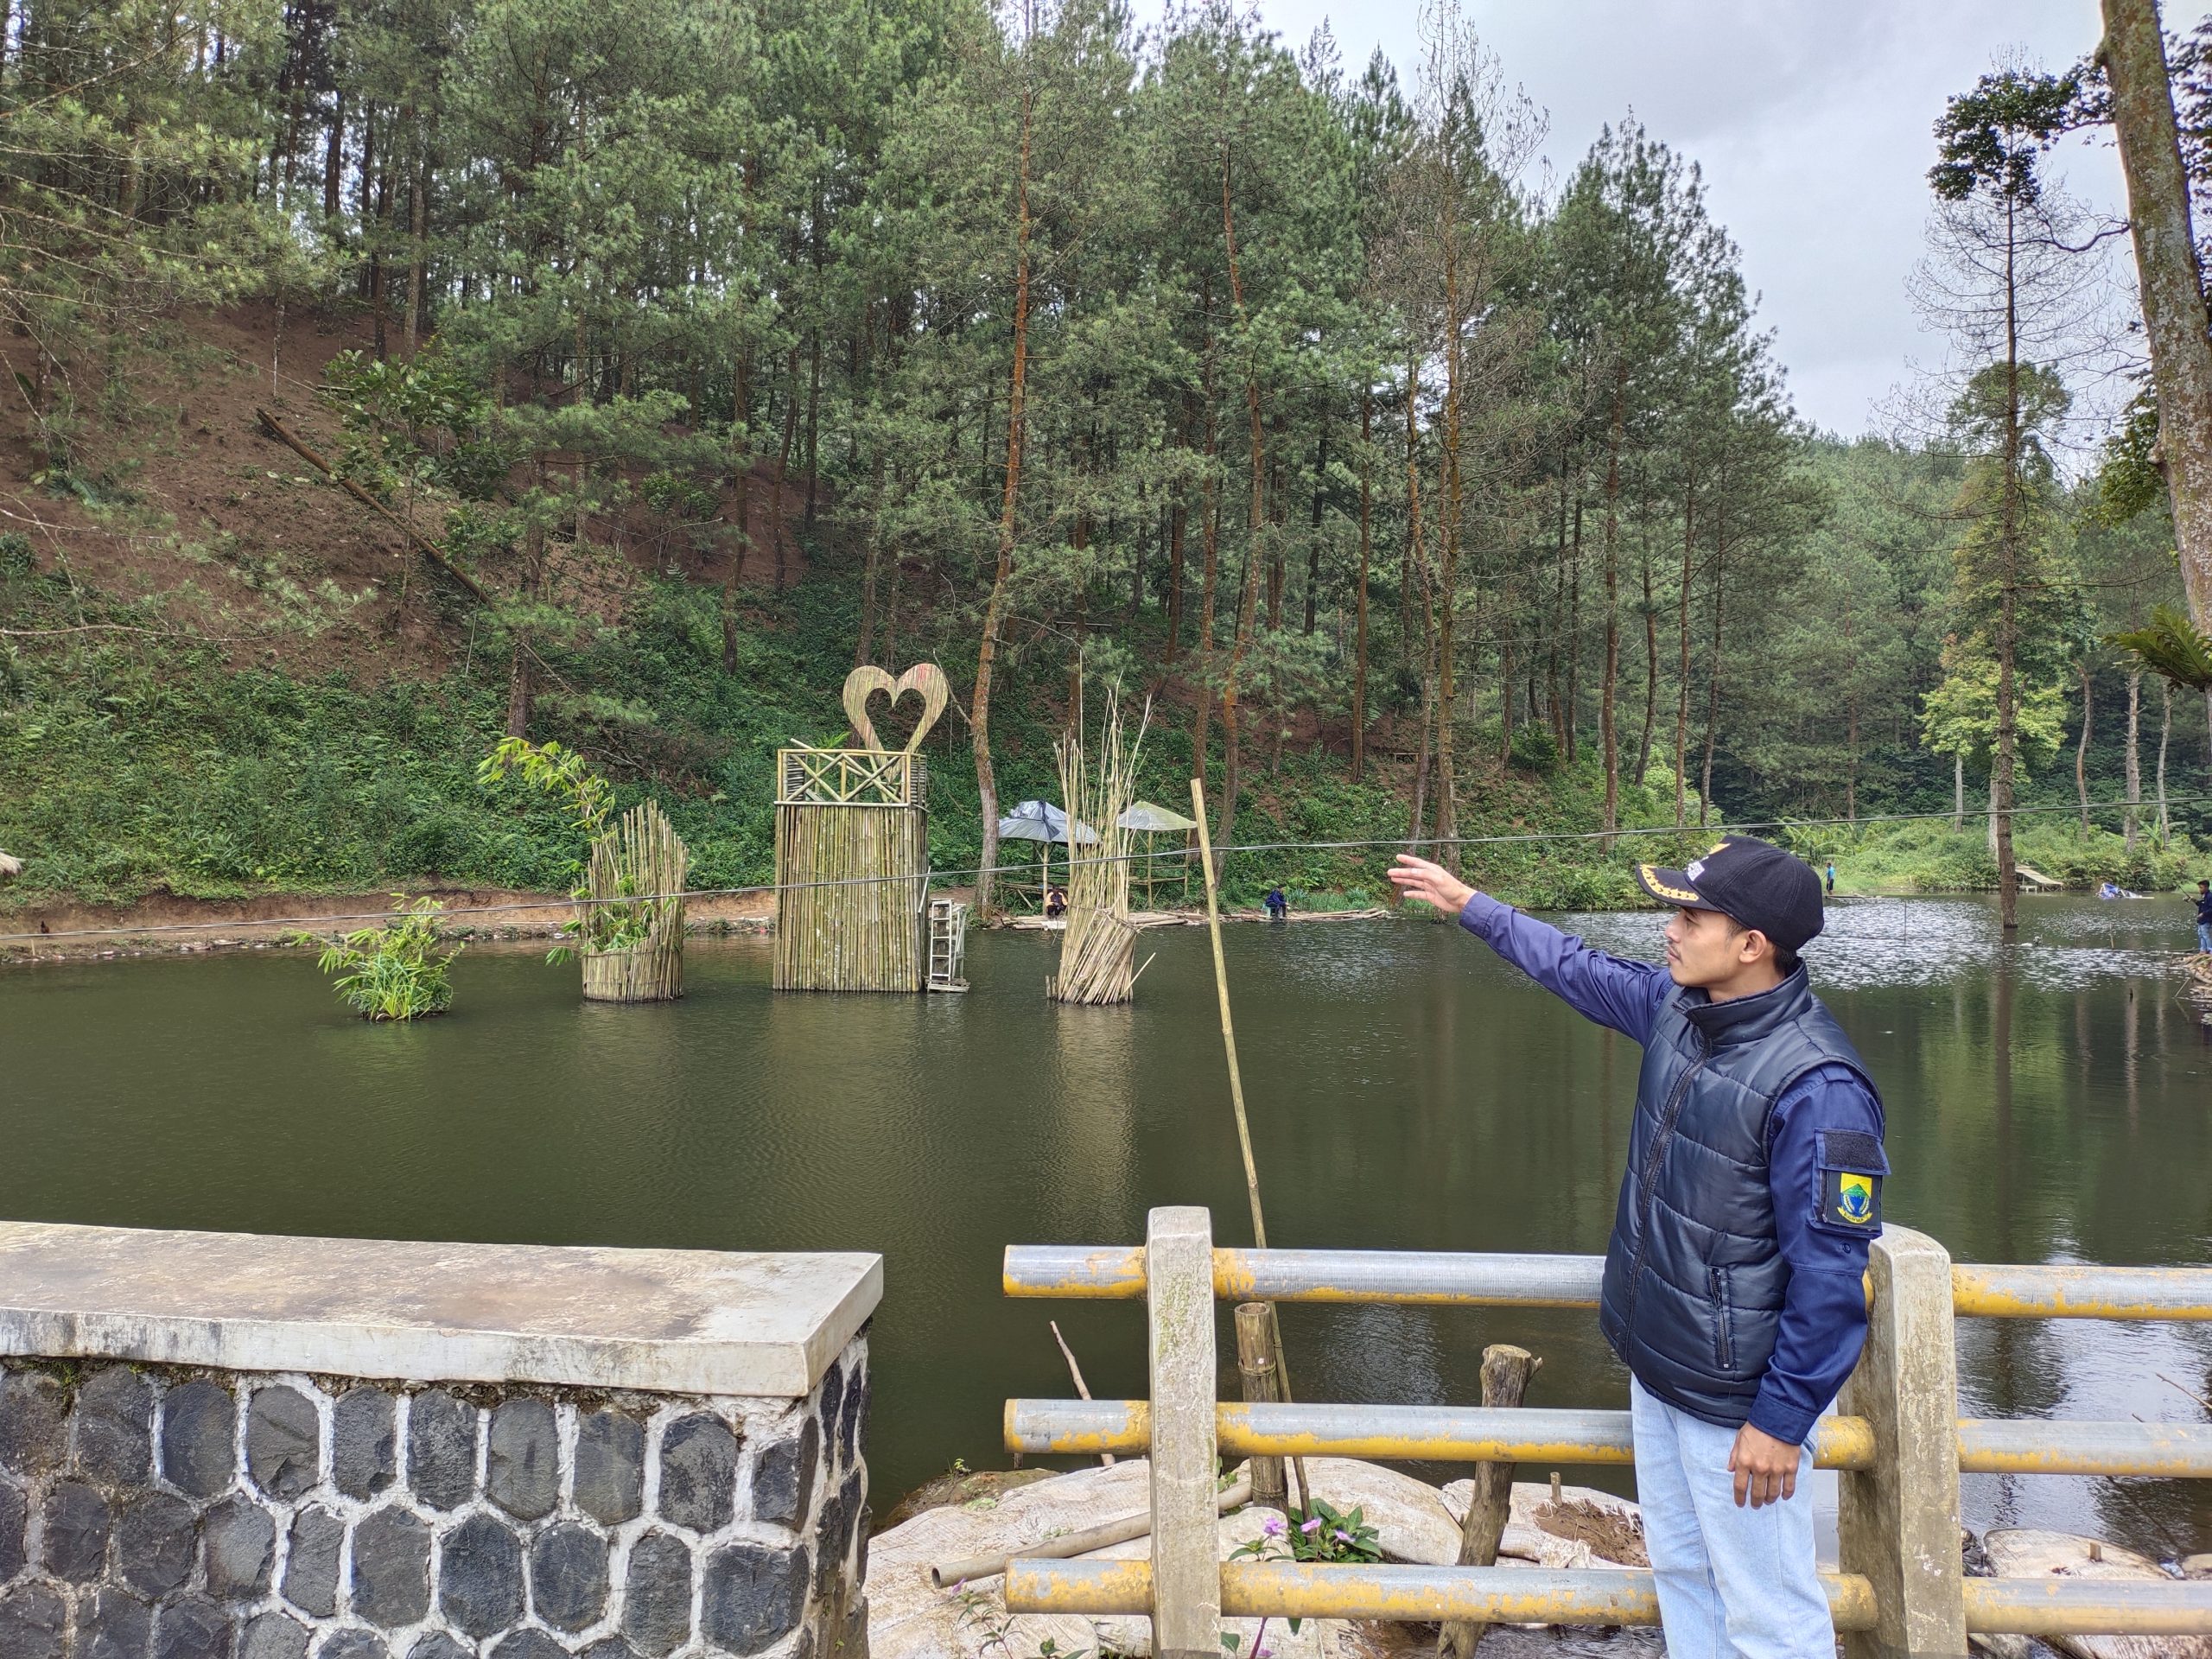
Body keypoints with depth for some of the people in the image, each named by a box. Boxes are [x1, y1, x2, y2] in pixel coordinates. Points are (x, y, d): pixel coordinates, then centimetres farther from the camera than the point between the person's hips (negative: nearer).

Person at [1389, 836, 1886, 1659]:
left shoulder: (1817, 1087, -27)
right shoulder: (1679, 1007, -3)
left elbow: (1829, 1274, -24)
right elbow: (1575, 967, 16)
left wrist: (1781, 1420, -19)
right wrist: (1468, 903, 22)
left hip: (1734, 1402, -8)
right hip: (1655, 1369, 8)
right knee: (1680, 1569, 23)